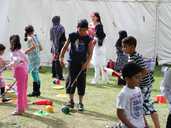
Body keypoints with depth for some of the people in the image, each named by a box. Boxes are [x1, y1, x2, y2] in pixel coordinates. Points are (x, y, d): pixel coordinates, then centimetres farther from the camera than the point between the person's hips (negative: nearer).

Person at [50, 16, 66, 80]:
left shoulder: (52, 29, 5)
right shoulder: (61, 28, -11)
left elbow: (51, 38, 10)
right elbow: (63, 38, -12)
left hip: (54, 46, 6)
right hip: (59, 46, -6)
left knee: (54, 60, 15)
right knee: (59, 60, -6)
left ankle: (54, 74, 23)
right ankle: (59, 75, -7)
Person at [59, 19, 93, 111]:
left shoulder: (88, 39, -5)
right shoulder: (72, 36, -2)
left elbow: (90, 53, -6)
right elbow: (65, 47, 5)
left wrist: (86, 62, -19)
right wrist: (61, 57, -4)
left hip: (82, 64, -1)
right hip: (72, 62, 1)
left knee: (81, 83, 3)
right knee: (71, 81, 3)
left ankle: (80, 103, 12)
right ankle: (71, 101, 16)